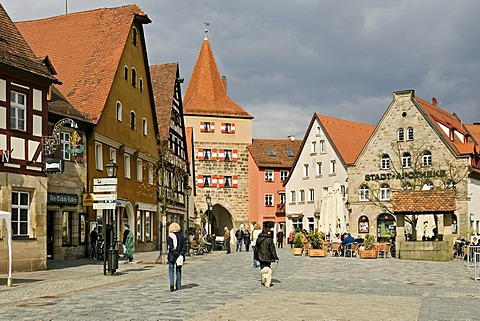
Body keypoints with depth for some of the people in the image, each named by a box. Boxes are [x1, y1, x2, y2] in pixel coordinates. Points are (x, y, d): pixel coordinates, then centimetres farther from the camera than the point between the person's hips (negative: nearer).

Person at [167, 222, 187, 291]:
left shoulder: (170, 237, -9)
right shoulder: (181, 236, 3)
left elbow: (170, 248, -15)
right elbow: (184, 246, 0)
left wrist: (176, 254, -12)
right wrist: (181, 254, -6)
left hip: (172, 257, -4)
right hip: (180, 257, 4)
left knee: (171, 270, 6)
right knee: (178, 271, 13)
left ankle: (172, 283, -16)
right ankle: (178, 286, 14)